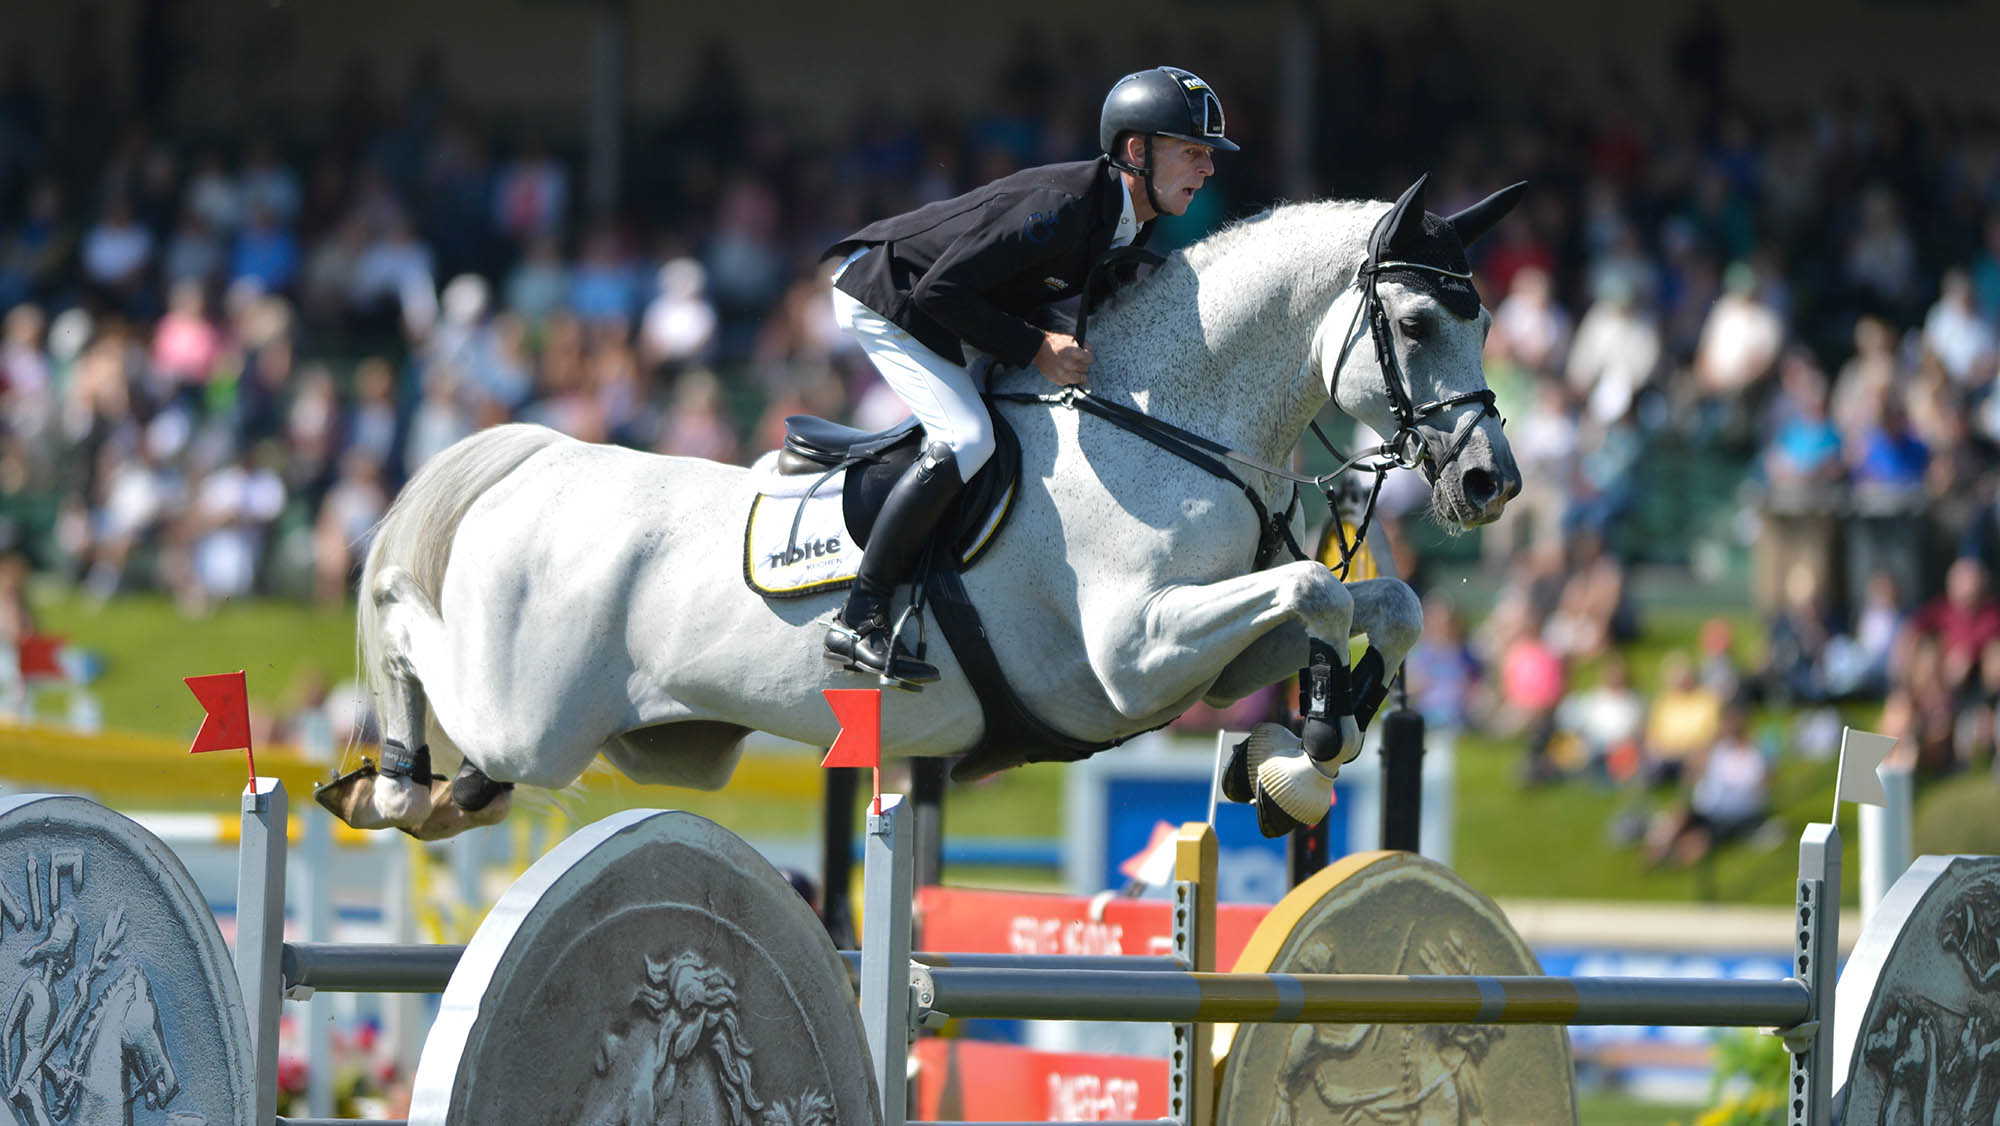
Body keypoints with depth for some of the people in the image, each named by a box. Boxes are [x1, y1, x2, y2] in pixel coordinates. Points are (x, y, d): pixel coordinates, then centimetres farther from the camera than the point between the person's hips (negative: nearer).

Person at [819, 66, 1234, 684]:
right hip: (883, 295, -10)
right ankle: (860, 617, -22)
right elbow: (939, 290, -31)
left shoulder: (1133, 223, -3)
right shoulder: (1062, 205, -32)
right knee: (966, 439, -23)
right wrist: (1034, 348, -29)